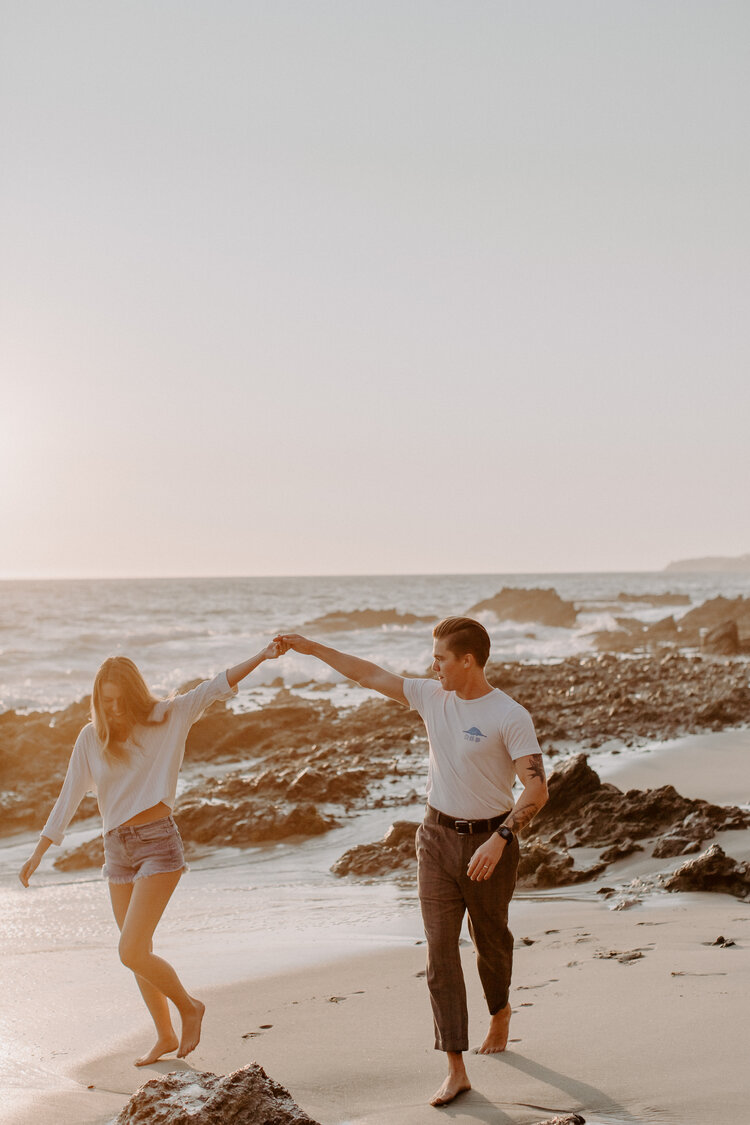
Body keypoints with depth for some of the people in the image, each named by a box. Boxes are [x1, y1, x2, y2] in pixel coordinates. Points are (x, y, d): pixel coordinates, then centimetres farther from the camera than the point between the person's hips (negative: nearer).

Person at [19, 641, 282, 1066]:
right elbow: (69, 798, 7)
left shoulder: (165, 718, -5)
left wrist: (262, 656, -26)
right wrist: (38, 854, 7)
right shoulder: (91, 738, 3)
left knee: (131, 953, -14)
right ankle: (165, 1036, 31)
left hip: (159, 844, -5)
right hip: (117, 850, 5)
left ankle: (189, 1006, 11)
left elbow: (218, 686, -14)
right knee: (140, 954, 13)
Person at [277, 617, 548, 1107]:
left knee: (492, 940, 16)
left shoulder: (511, 717, -16)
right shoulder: (432, 697, 1)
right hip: (438, 837, 4)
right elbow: (372, 675, 10)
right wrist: (313, 648, 11)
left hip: (489, 840, -4)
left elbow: (536, 788, -20)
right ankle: (456, 1071, -1)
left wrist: (499, 840, -29)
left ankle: (501, 1011, 49)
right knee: (440, 950, -3)